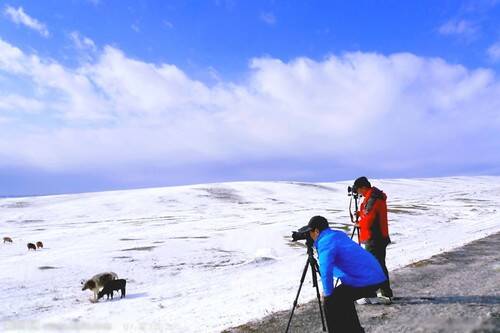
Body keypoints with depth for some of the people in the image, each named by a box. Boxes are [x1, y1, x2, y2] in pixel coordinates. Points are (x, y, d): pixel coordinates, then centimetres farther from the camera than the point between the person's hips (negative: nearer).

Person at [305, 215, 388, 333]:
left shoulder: (325, 242, -12)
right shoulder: (339, 234, 16)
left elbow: (326, 271, -26)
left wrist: (327, 292, -10)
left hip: (365, 280, -9)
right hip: (375, 276, 9)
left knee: (330, 303, 1)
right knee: (343, 298, 27)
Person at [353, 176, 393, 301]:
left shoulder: (372, 199, -19)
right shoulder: (377, 196, 12)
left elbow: (368, 220, -21)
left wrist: (359, 223, -2)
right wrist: (360, 213, 5)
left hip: (373, 239, -10)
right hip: (381, 237, 10)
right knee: (380, 265, 17)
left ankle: (370, 295, 1)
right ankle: (385, 293, 27)